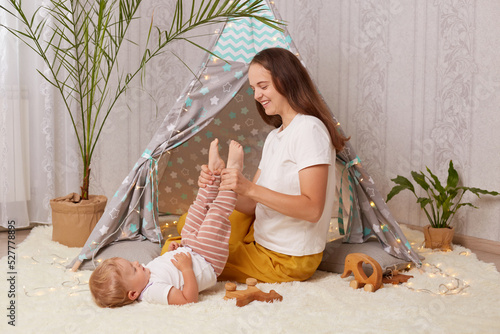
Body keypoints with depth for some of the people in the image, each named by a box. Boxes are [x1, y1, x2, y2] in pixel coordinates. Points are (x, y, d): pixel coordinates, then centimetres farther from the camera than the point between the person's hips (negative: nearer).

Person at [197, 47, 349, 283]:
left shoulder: (309, 129, -19)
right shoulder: (274, 136, 11)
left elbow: (312, 209, -27)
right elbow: (253, 205, 6)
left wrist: (250, 188, -31)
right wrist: (219, 186, -14)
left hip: (287, 261, -9)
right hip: (260, 242, 10)